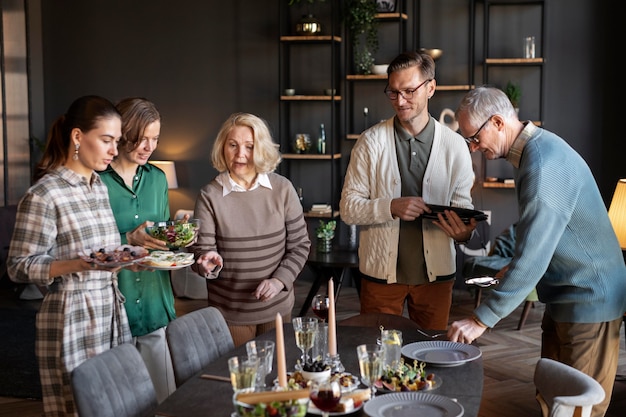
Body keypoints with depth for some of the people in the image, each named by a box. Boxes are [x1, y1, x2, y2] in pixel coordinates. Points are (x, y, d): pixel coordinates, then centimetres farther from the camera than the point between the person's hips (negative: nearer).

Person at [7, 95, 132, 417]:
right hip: (72, 319, -7)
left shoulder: (101, 186, 11)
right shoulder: (44, 193, -13)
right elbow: (19, 267, -13)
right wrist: (79, 264, -25)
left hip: (111, 312, 7)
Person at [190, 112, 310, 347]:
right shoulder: (209, 195, -8)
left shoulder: (282, 189, -4)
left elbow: (300, 245, 1)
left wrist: (279, 280, -12)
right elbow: (201, 251, -7)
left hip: (277, 307, 2)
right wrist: (208, 264, -29)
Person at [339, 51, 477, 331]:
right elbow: (348, 208, -6)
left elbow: (462, 204, 4)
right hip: (381, 271, -1)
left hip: (436, 272, 1)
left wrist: (463, 230, -19)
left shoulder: (454, 145, -1)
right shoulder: (371, 142, -4)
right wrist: (391, 207, -23)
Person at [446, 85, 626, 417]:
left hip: (588, 299, -9)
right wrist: (513, 268, 8)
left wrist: (481, 319, -25)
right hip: (564, 295, 9)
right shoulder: (532, 150, 6)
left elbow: (532, 257, -29)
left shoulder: (544, 163, -25)